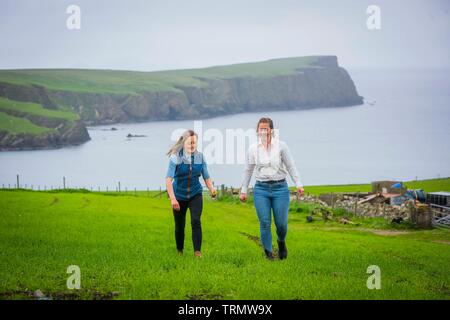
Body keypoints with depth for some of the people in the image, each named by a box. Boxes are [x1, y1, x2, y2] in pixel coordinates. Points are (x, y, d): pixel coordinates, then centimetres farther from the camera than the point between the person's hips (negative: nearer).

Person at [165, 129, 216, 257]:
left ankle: (198, 252, -18)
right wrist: (173, 199, -31)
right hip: (179, 196, -1)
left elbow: (206, 177, 2)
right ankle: (180, 251, 31)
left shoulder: (200, 157, -4)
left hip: (195, 195, 1)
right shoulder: (175, 157, -14)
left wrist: (211, 188, -19)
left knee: (196, 221, -17)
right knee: (179, 226, 9)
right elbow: (168, 179, -21)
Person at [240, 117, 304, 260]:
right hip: (261, 189, 1)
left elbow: (291, 166, 0)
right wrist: (243, 190, 11)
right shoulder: (253, 149, 3)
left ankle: (281, 242, 34)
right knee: (265, 223, -3)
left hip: (280, 188, -1)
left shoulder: (281, 146, -1)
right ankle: (268, 253, 10)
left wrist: (298, 184, -8)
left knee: (281, 223, 1)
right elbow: (248, 171, 11)